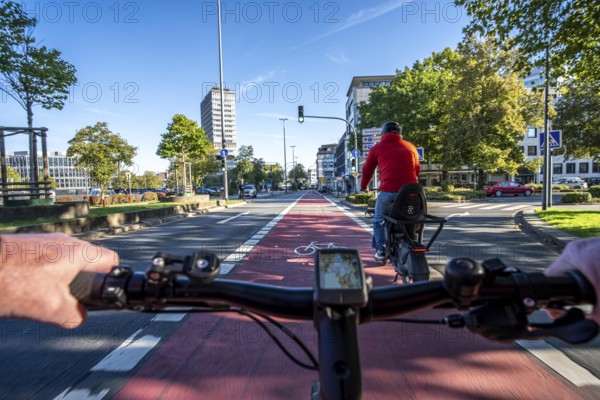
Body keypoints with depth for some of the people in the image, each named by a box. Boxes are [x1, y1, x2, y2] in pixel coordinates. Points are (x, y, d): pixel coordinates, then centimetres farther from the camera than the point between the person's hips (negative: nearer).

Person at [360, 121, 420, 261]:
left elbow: (367, 169, 15)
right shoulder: (410, 147, 17)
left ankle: (381, 251, 14)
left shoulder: (377, 148, 10)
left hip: (388, 191, -3)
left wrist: (364, 186, 31)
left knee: (378, 221, 17)